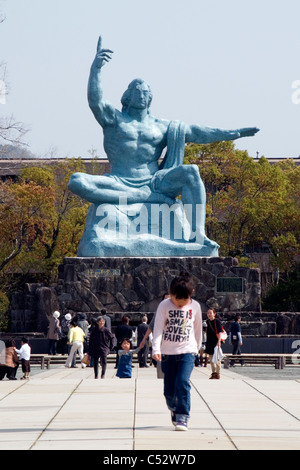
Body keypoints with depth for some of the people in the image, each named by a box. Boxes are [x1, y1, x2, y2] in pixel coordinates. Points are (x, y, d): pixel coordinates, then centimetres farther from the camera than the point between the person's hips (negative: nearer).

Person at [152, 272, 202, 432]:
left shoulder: (195, 306, 1)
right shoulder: (164, 306, -4)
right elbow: (158, 328, -9)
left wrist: (197, 346, 24)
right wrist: (156, 349, -21)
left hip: (187, 351, -1)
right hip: (167, 352, 1)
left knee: (182, 382, -20)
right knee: (169, 389, 6)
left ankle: (182, 417, -16)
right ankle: (173, 409, 35)